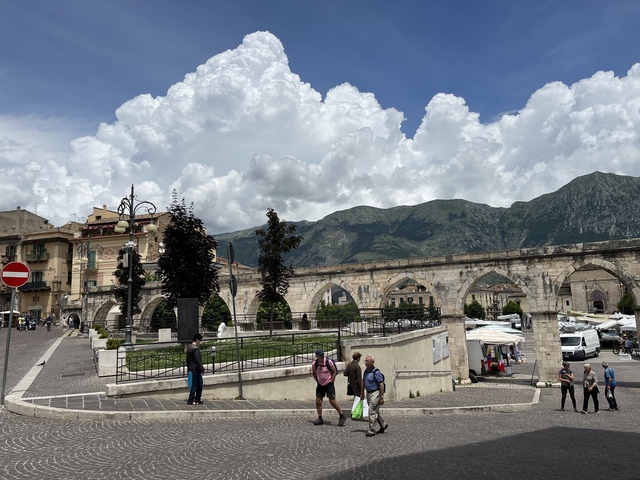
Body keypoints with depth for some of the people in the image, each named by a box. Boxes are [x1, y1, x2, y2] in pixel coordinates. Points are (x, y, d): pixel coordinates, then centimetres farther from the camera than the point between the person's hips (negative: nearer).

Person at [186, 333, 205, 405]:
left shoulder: (189, 347, 10)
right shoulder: (195, 349, -20)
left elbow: (187, 359, 17)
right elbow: (198, 361, -21)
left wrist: (188, 368, 24)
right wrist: (202, 369, -14)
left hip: (192, 368, 10)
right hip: (196, 368, -10)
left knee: (200, 383, 17)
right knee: (195, 384, -1)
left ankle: (198, 399, 23)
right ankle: (190, 400, 5)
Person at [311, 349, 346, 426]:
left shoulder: (328, 362, -15)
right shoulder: (314, 364, -5)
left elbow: (334, 372, -6)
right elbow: (314, 373, 15)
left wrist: (331, 382, -9)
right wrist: (318, 381, 9)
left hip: (329, 384, -4)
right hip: (320, 385, 4)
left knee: (332, 401, -8)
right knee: (318, 401, 1)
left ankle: (342, 416, 6)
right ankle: (320, 418, 14)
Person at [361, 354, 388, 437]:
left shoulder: (376, 372, -18)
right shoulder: (366, 371, 7)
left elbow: (381, 385, -18)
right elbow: (363, 382, 18)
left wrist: (382, 397, -19)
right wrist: (362, 393, 19)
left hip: (375, 393, -9)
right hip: (368, 393, 9)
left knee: (372, 412, -8)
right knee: (375, 411, 18)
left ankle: (371, 431, 0)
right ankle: (383, 425, 35)